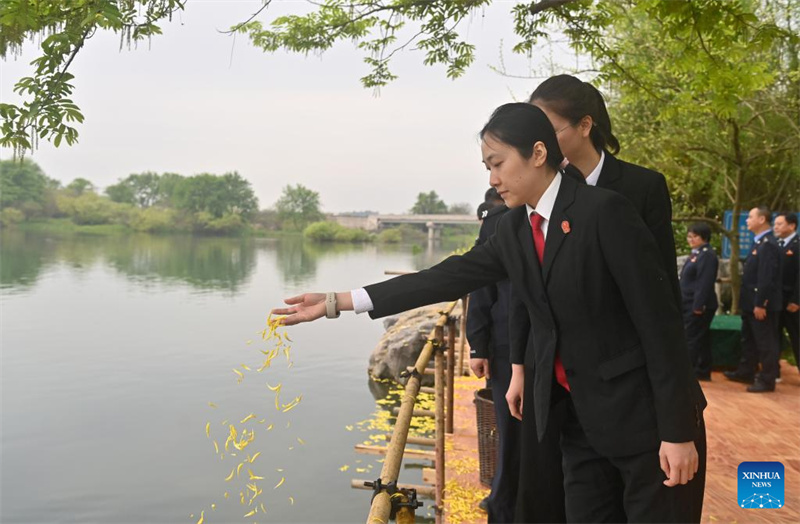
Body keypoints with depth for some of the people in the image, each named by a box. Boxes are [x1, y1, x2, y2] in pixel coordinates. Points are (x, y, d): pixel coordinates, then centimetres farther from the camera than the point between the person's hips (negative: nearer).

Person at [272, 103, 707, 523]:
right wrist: (338, 302, -2)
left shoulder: (604, 211, -17)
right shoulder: (515, 226, 4)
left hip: (644, 413, -6)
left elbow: (659, 320, -17)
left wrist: (677, 431, -16)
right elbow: (452, 276, 2)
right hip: (581, 416, 6)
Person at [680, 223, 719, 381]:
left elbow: (705, 283, -21)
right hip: (691, 305, 10)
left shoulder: (707, 254, -14)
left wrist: (698, 305, -24)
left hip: (699, 306, -10)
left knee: (692, 339, -6)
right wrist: (689, 304, 18)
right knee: (701, 339, 12)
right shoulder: (696, 254, 17)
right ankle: (703, 372, 17)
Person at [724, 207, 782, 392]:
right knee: (749, 340, 19)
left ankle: (767, 380, 8)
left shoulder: (768, 245, -19)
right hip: (751, 303, 10)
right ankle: (746, 372, 30)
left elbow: (766, 278, -23)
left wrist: (760, 304, -24)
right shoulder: (759, 243, 14)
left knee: (765, 342, 0)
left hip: (762, 305, -10)